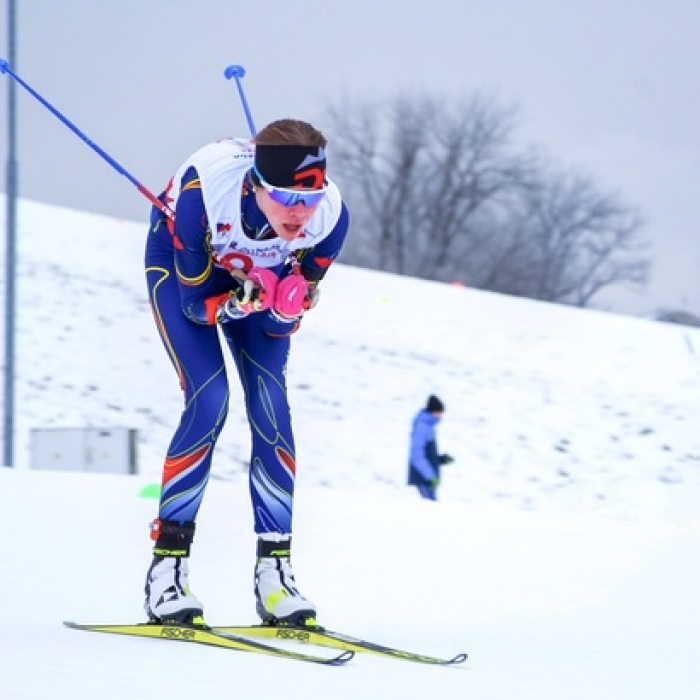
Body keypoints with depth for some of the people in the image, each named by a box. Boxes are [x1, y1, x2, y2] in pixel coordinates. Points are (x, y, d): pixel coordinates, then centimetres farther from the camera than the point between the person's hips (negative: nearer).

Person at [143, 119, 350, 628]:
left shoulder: (330, 216, -32)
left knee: (272, 406, -11)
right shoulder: (203, 194, -41)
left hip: (259, 275, 3)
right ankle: (167, 566, -12)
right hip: (180, 265, -3)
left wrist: (285, 308, -40)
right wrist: (238, 303, -45)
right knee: (209, 400, -19)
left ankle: (275, 573, -6)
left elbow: (282, 324, -18)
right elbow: (195, 304, -27)